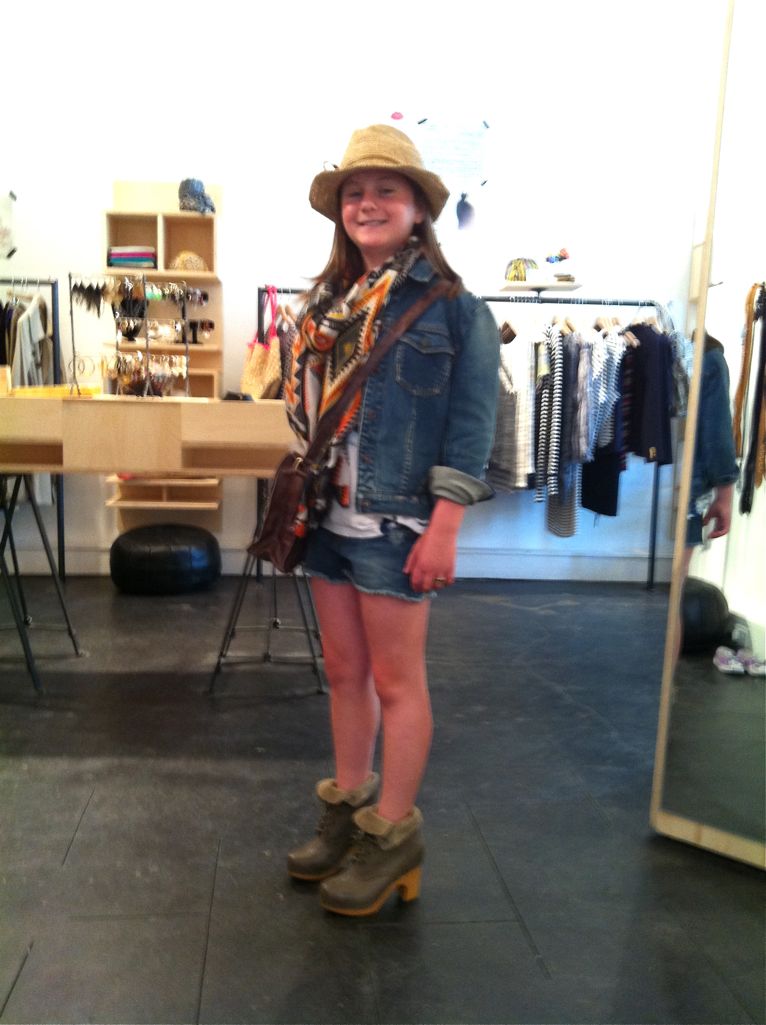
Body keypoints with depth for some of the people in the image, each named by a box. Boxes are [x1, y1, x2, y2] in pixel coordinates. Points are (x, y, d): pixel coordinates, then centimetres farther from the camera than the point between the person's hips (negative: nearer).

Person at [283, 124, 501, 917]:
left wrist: (444, 526, -17)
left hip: (396, 522, -6)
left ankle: (394, 837, 19)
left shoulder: (452, 304, -7)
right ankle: (347, 812, 31)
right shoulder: (326, 300, 12)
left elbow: (471, 423, -12)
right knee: (343, 671, 15)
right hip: (329, 516, 7)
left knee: (396, 679, 3)